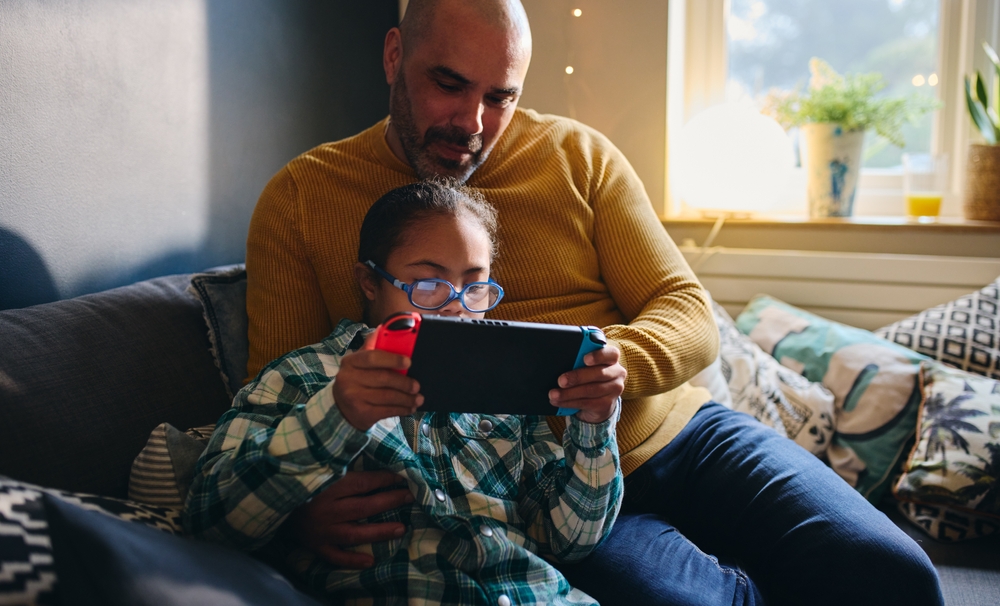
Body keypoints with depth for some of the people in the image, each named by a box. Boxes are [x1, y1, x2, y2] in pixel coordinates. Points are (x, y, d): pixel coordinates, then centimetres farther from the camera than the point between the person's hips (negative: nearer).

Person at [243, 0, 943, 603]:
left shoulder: (581, 155, 7)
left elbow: (692, 316, 3)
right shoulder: (300, 198, 3)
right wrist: (303, 500, -22)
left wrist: (616, 362, -21)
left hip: (674, 432, 3)